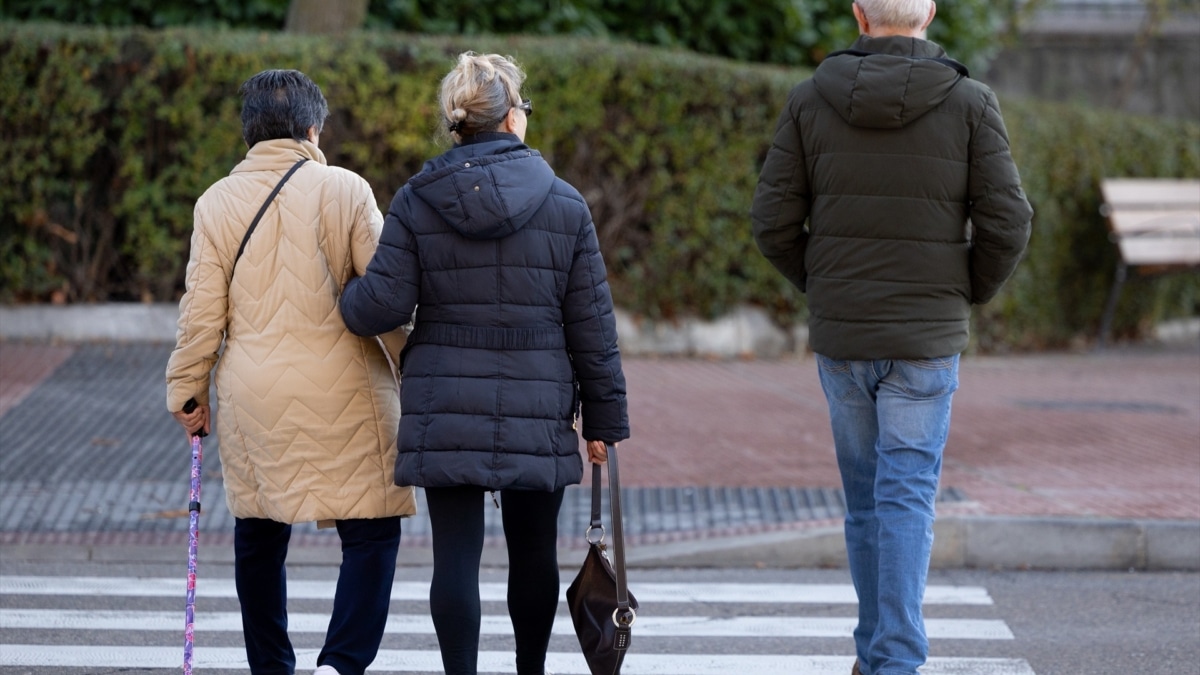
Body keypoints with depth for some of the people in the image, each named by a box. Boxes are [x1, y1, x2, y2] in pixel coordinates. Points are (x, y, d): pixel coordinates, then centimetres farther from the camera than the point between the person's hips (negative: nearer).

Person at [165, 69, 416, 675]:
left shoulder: (218, 202, 3)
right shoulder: (344, 190, -4)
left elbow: (202, 310, 3)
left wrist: (187, 391, 14)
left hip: (252, 398, 3)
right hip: (343, 396, -3)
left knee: (259, 541, 15)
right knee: (371, 534, 0)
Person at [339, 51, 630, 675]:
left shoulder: (415, 202, -2)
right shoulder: (565, 205, -1)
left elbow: (382, 305, -7)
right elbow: (592, 325, 1)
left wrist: (343, 297, 17)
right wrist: (604, 418, 8)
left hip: (444, 412, 0)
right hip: (538, 411, 0)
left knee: (456, 554, 1)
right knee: (533, 551, 15)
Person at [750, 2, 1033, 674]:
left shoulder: (811, 100, -2)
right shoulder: (970, 103, -7)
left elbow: (774, 222, -2)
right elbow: (1006, 223, -9)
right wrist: (970, 293, 9)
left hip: (840, 337, 2)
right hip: (927, 340, -2)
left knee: (867, 497, 16)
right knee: (906, 500, -3)